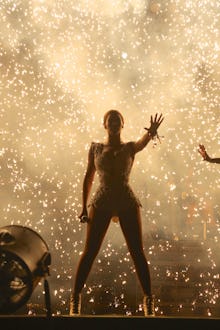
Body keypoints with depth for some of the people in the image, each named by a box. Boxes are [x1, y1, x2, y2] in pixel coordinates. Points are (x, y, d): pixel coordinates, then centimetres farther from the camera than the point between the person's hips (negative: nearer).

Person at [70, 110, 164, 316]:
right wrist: (84, 206, 6)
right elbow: (88, 178, 13)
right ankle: (75, 297, 5)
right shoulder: (95, 148, 10)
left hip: (127, 202, 0)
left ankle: (148, 299, 2)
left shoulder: (130, 148, 7)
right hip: (101, 202, 0)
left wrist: (151, 132, -41)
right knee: (89, 252, -3)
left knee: (137, 252, -3)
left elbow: (143, 141, -16)